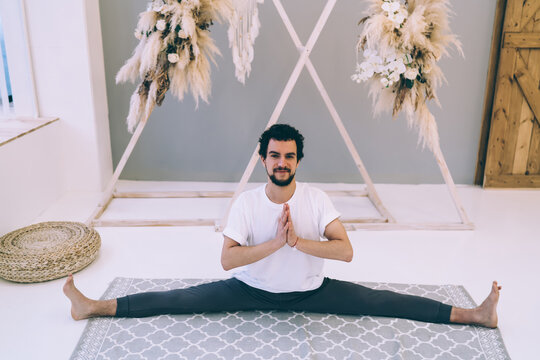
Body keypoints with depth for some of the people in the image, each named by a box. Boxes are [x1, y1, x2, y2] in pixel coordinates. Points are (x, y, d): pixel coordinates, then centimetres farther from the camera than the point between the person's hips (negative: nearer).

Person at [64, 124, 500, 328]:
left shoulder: (316, 198, -15)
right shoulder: (247, 201, -14)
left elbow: (346, 250, -21)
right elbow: (227, 258, -20)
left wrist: (298, 241, -33)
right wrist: (276, 242, -31)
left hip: (312, 290, 0)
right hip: (253, 289, 1)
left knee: (380, 302, -6)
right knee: (183, 300, -5)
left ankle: (473, 314, 0)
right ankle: (94, 307, 2)